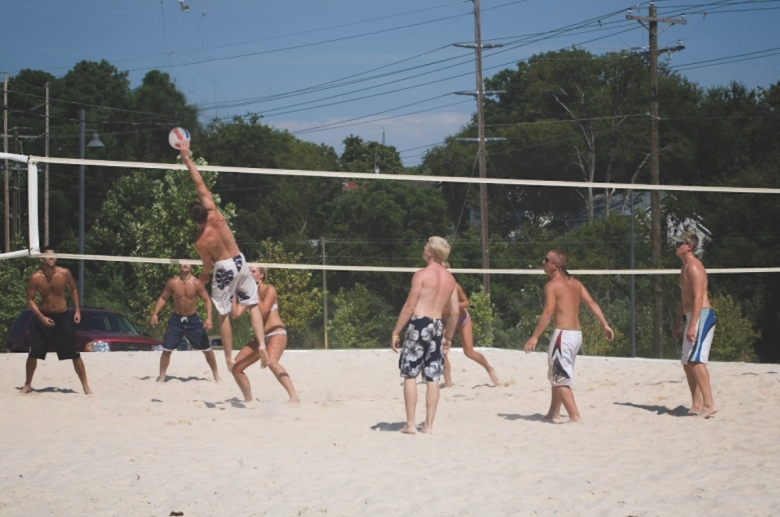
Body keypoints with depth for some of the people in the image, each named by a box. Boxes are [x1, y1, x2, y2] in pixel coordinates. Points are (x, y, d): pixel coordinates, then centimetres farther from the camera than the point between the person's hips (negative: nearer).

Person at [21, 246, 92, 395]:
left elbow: (73, 290, 8)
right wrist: (41, 317, -18)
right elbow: (30, 300, -7)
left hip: (63, 317, 0)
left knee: (75, 354, -3)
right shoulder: (36, 278, -13)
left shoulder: (64, 273, -9)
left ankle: (85, 386, 4)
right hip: (44, 317, 0)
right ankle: (28, 384, 18)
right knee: (33, 353, -2)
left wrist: (77, 310, 1)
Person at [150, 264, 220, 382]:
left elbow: (207, 300, -6)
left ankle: (216, 376, 20)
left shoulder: (197, 283, -11)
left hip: (193, 319, -1)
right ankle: (161, 377, 9)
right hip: (176, 319, 1)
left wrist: (209, 318, -17)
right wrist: (155, 314, -6)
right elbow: (163, 298, 5)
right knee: (167, 349, -5)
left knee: (207, 349, 3)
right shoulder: (172, 283, -7)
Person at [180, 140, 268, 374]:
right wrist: (187, 158, -10)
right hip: (240, 262, 4)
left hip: (223, 268, -4)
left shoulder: (200, 242, -20)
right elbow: (201, 186, -12)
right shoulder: (215, 215, -14)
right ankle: (261, 343, -7)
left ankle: (229, 358, 8)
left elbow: (207, 266, -7)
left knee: (224, 314, 7)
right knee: (253, 305, 12)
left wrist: (203, 277, 17)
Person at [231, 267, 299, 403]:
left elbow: (263, 311, -20)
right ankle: (248, 400, 18)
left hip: (276, 333, -8)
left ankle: (294, 396, -43)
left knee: (271, 362, -36)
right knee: (236, 367, 3)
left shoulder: (269, 290, -6)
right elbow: (235, 314, 0)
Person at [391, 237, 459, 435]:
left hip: (419, 324, -6)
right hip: (437, 326, 6)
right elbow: (455, 311, 13)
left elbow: (410, 306, -11)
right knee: (432, 379, 6)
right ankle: (429, 424, 5)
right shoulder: (450, 279, 11)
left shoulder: (422, 275, -8)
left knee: (410, 375, 0)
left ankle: (410, 424, -3)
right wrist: (448, 337, 22)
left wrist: (396, 332, -6)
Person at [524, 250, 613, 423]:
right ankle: (553, 414, 27)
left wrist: (534, 337, -21)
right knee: (557, 376, 21)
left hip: (563, 335, -9)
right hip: (577, 334, 9)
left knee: (561, 379, -4)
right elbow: (591, 303, 9)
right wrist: (605, 325, 10)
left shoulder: (552, 285, -11)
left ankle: (575, 417, -12)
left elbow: (548, 312, -20)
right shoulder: (575, 283, 12)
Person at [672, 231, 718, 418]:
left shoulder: (694, 267, -13)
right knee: (687, 363, 11)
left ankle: (709, 404, -23)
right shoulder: (685, 268, 19)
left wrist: (692, 325, -28)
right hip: (691, 318, 11)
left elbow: (698, 297, -22)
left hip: (701, 316, -11)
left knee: (695, 360, -19)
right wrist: (678, 324, 27)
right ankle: (697, 405, 14)